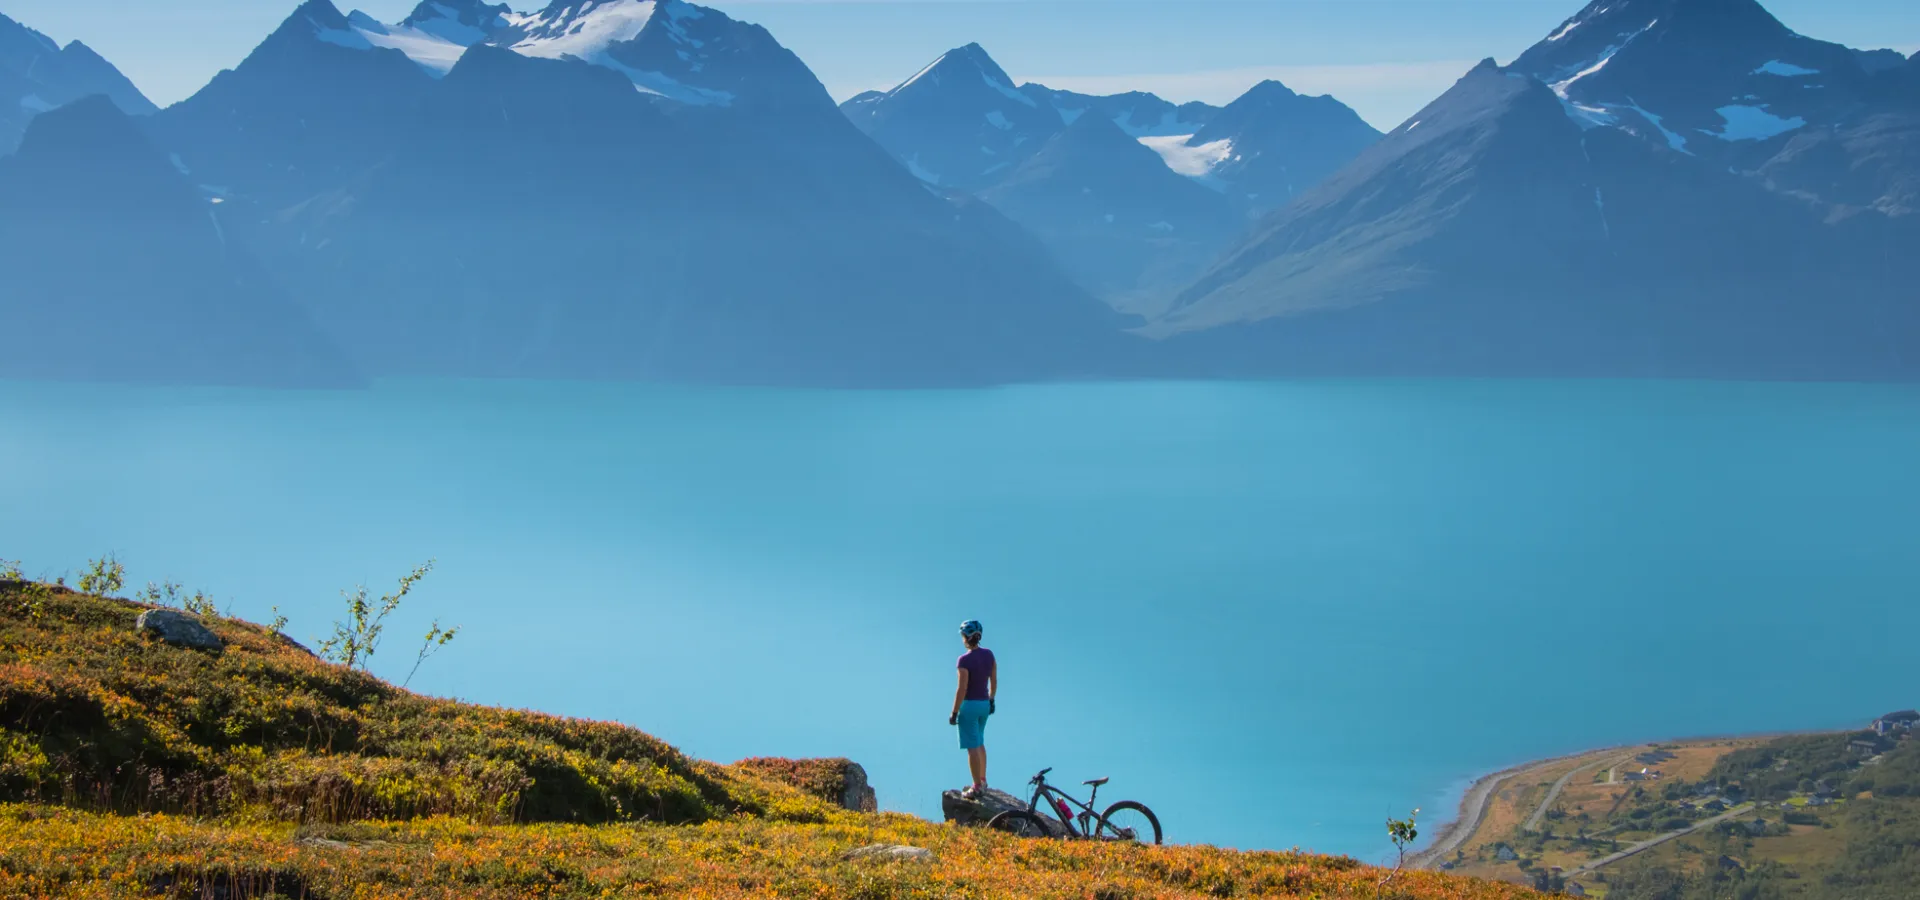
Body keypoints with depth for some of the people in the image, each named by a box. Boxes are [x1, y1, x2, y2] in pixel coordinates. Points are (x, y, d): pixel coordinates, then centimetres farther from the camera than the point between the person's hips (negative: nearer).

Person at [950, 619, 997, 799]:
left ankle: (977, 787, 5)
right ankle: (982, 780, 31)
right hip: (984, 704, 7)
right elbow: (994, 681, 8)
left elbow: (962, 689, -20)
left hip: (969, 705, -7)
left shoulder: (965, 660, -21)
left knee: (972, 747, 1)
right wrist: (991, 700, 22)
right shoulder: (989, 654, -1)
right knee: (979, 743, 23)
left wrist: (954, 713, -13)